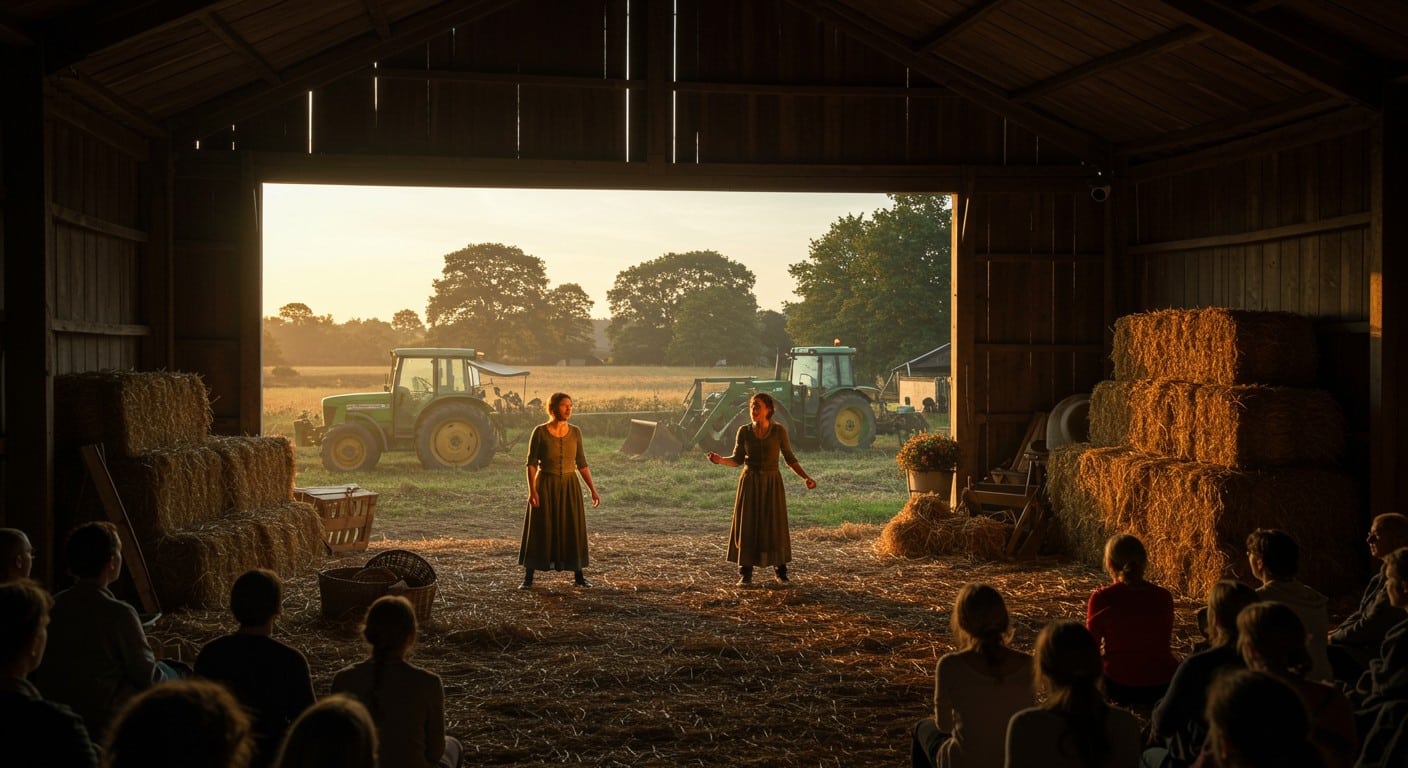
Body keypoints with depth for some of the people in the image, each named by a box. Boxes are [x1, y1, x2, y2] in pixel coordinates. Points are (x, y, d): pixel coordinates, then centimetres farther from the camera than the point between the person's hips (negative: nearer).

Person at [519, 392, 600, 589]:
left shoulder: (575, 432, 2)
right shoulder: (540, 431, -8)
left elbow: (581, 463, 7)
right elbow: (532, 463, -7)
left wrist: (593, 489, 3)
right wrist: (532, 490, -17)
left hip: (570, 486, 3)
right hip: (546, 486, -3)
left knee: (573, 530, 6)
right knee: (539, 530, -2)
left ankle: (578, 576, 18)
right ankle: (528, 577, 5)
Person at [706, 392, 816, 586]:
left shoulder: (779, 431, -7)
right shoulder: (744, 431, -3)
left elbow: (789, 458, 2)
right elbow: (737, 460, 1)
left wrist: (805, 478, -8)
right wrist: (720, 460, -18)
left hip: (772, 483, -1)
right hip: (749, 482, 1)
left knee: (775, 525, 0)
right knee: (747, 525, -1)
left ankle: (780, 572, 15)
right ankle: (745, 574, 7)